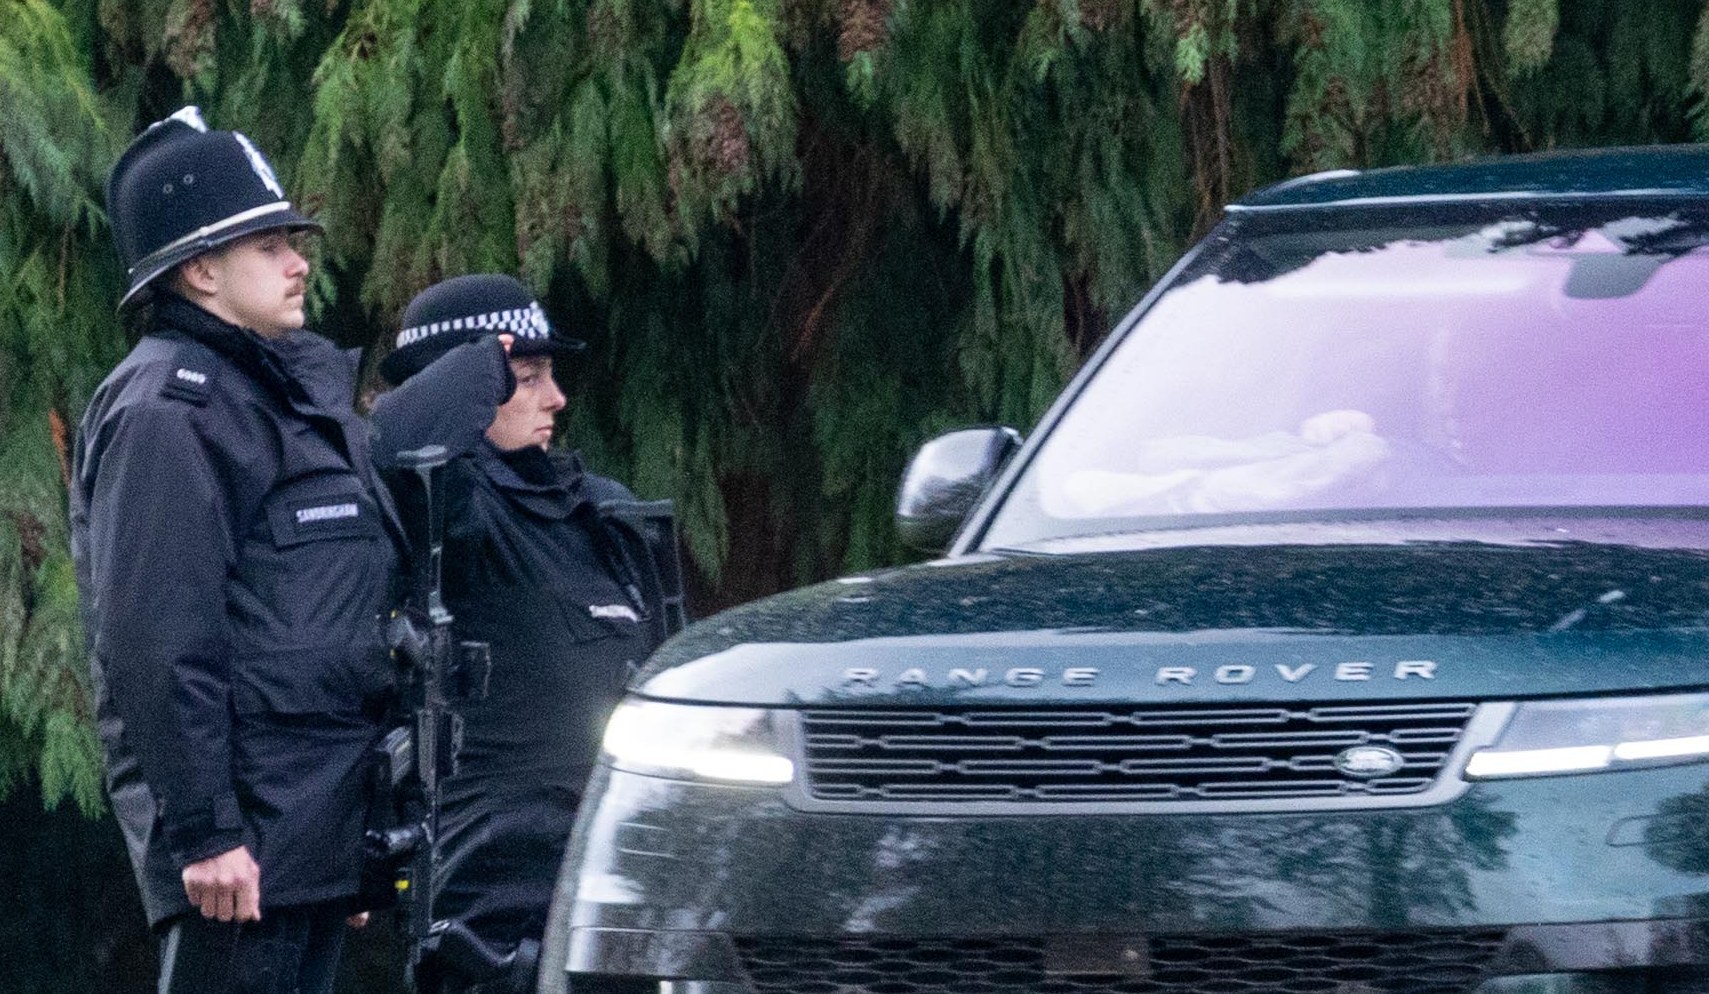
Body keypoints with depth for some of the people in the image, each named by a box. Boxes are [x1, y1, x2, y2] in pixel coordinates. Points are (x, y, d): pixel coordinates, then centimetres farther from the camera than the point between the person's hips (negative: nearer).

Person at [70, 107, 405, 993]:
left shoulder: (296, 383, 21)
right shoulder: (167, 411, -11)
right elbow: (157, 642, -19)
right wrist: (203, 832, -24)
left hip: (315, 821, 10)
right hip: (244, 831, -10)